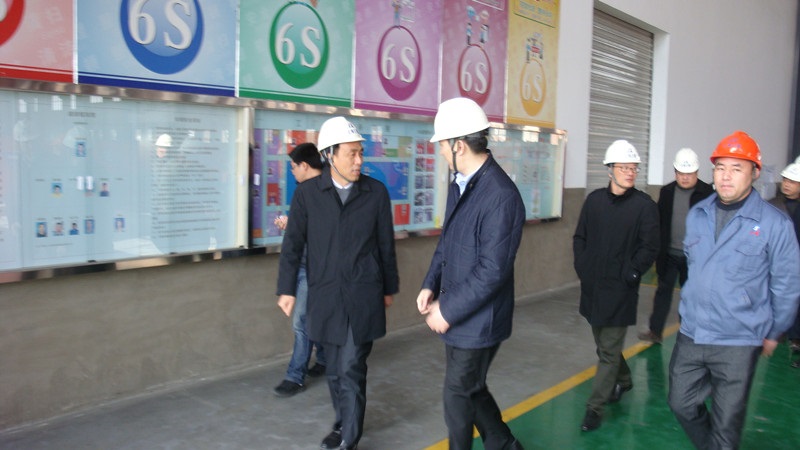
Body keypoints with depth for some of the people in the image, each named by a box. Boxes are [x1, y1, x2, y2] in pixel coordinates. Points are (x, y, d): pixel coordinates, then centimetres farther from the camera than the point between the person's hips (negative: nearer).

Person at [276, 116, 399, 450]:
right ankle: (343, 423, 36)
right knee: (335, 370, 14)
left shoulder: (376, 192, -2)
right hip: (325, 297, 2)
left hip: (364, 297, -1)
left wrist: (389, 287, 11)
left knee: (351, 370, -3)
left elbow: (386, 245, 5)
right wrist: (287, 289, 2)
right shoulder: (307, 193, -2)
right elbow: (293, 244, 3)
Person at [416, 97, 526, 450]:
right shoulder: (459, 183, 4)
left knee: (459, 395, 9)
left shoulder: (501, 196, -25)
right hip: (457, 313, 8)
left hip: (477, 320, -8)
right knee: (470, 388, 22)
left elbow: (492, 271, -25)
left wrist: (448, 311, -19)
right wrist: (430, 286, 1)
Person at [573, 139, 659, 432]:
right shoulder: (595, 199, 4)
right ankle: (623, 381, 45)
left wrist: (628, 275, -12)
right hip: (592, 287, 5)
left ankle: (595, 408, 10)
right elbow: (580, 237, 10)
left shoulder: (645, 205, -8)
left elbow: (649, 249, -8)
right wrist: (582, 267, 1)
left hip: (620, 291, -5)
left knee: (609, 351, 1)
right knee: (604, 343, 20)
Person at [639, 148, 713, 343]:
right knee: (663, 291, 9)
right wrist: (657, 249, 2)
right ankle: (655, 331, 16)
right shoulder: (666, 192, 2)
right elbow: (659, 222, 5)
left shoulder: (707, 193, -7)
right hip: (669, 253, 3)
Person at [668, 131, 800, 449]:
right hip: (690, 335, 5)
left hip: (738, 342, -5)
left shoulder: (774, 223, -12)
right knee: (682, 404, 17)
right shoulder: (697, 215, 3)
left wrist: (773, 332, 3)